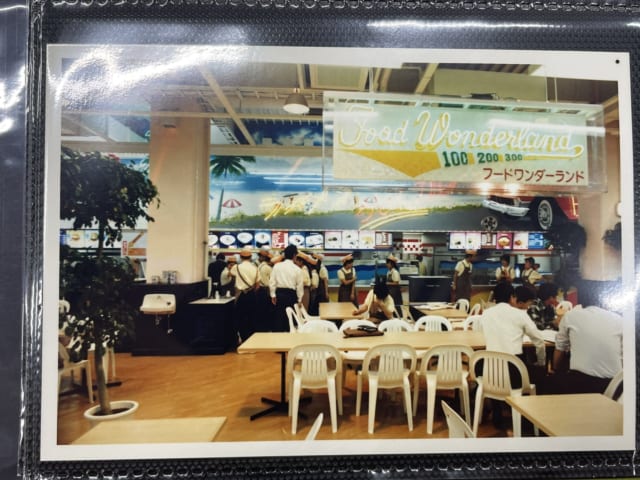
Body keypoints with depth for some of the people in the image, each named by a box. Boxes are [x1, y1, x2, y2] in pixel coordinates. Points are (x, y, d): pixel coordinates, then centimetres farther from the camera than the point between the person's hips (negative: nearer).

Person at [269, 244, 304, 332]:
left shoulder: (277, 266, -1)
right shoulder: (297, 269, -5)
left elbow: (272, 281, -2)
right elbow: (299, 286, -2)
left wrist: (273, 295, 7)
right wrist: (299, 299, 9)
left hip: (280, 293, 2)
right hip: (291, 294, -2)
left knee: (279, 316, 8)